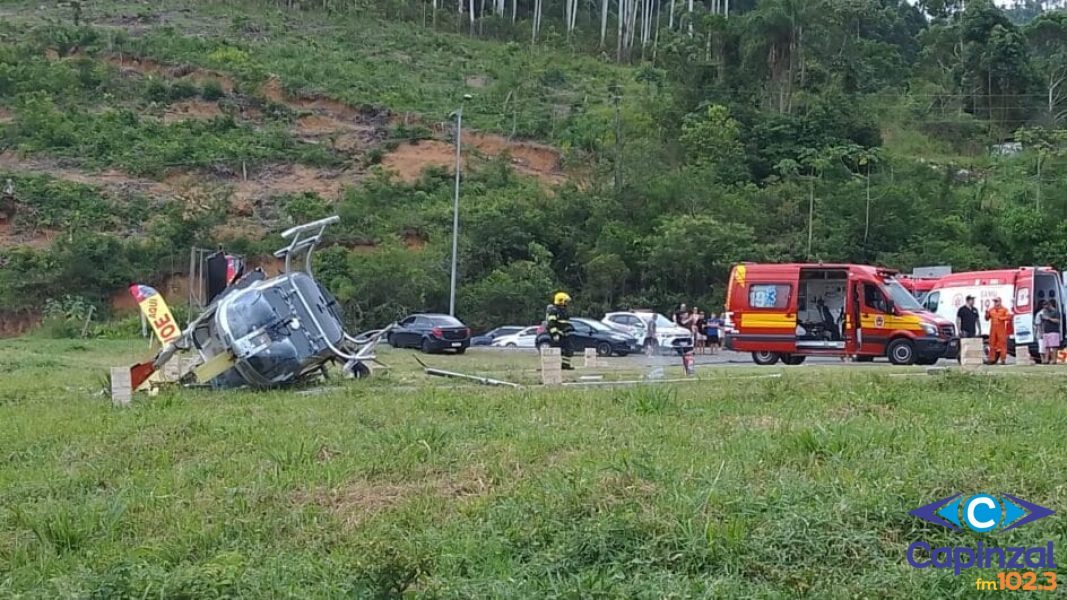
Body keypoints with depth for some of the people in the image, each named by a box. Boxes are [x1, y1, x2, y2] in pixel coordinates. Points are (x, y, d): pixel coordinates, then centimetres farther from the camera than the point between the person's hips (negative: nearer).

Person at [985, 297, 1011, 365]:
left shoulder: (1004, 309, 3)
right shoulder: (991, 310, 13)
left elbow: (1009, 317, -7)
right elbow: (987, 318, 14)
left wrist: (1001, 318, -16)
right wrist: (987, 314, -4)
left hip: (1001, 329, -4)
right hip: (993, 329, 4)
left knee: (1002, 343, -6)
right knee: (992, 344, 2)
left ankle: (1003, 359, -4)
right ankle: (992, 359, 6)